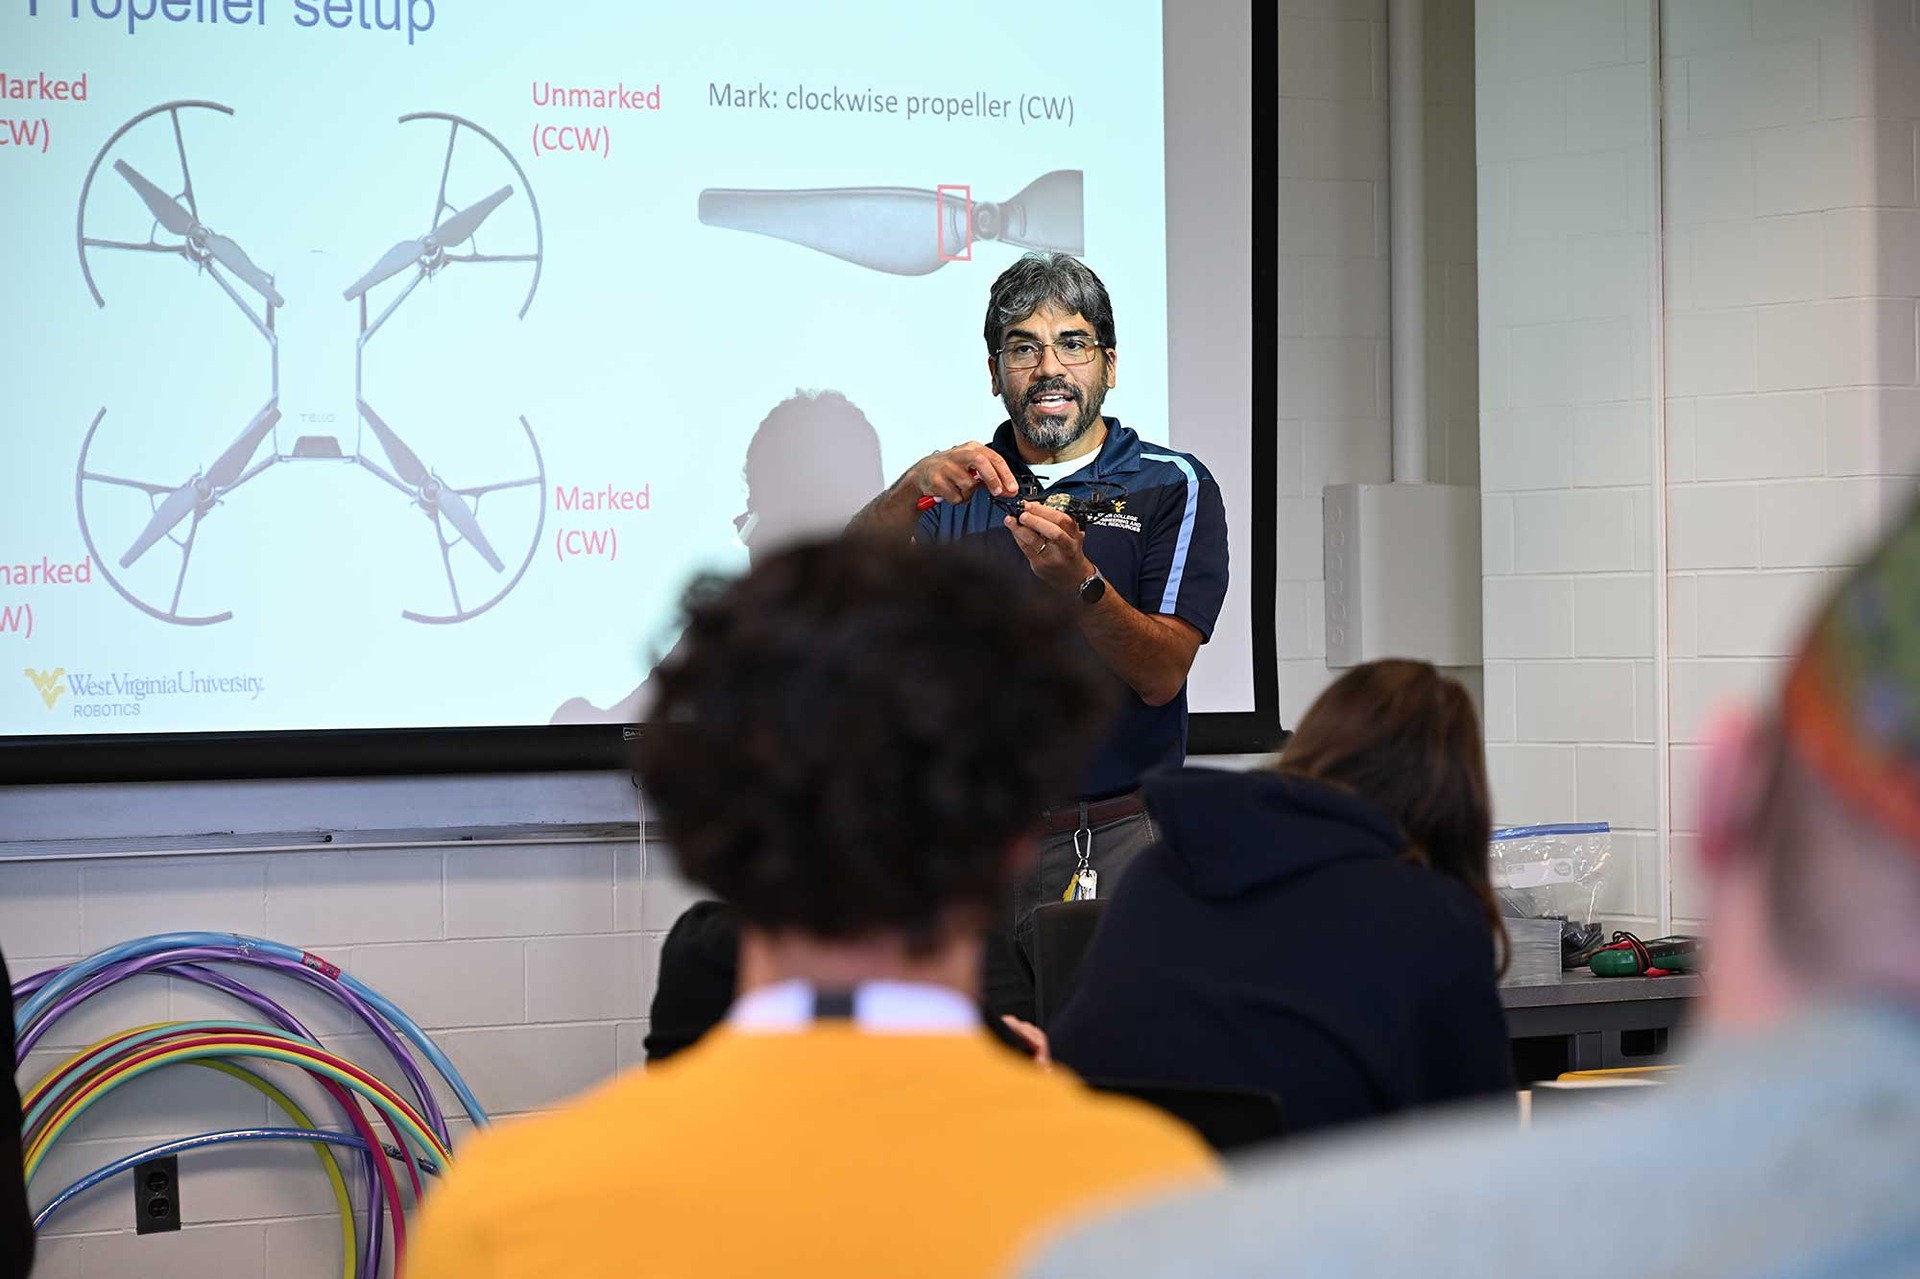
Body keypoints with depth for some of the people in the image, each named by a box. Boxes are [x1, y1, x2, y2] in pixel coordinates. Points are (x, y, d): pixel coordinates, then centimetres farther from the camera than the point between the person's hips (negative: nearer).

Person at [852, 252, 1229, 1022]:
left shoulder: (1173, 488, 5)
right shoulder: (959, 486, 14)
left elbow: (1161, 675, -6)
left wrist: (1077, 581, -24)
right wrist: (913, 490, -21)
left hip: (1112, 846, -3)